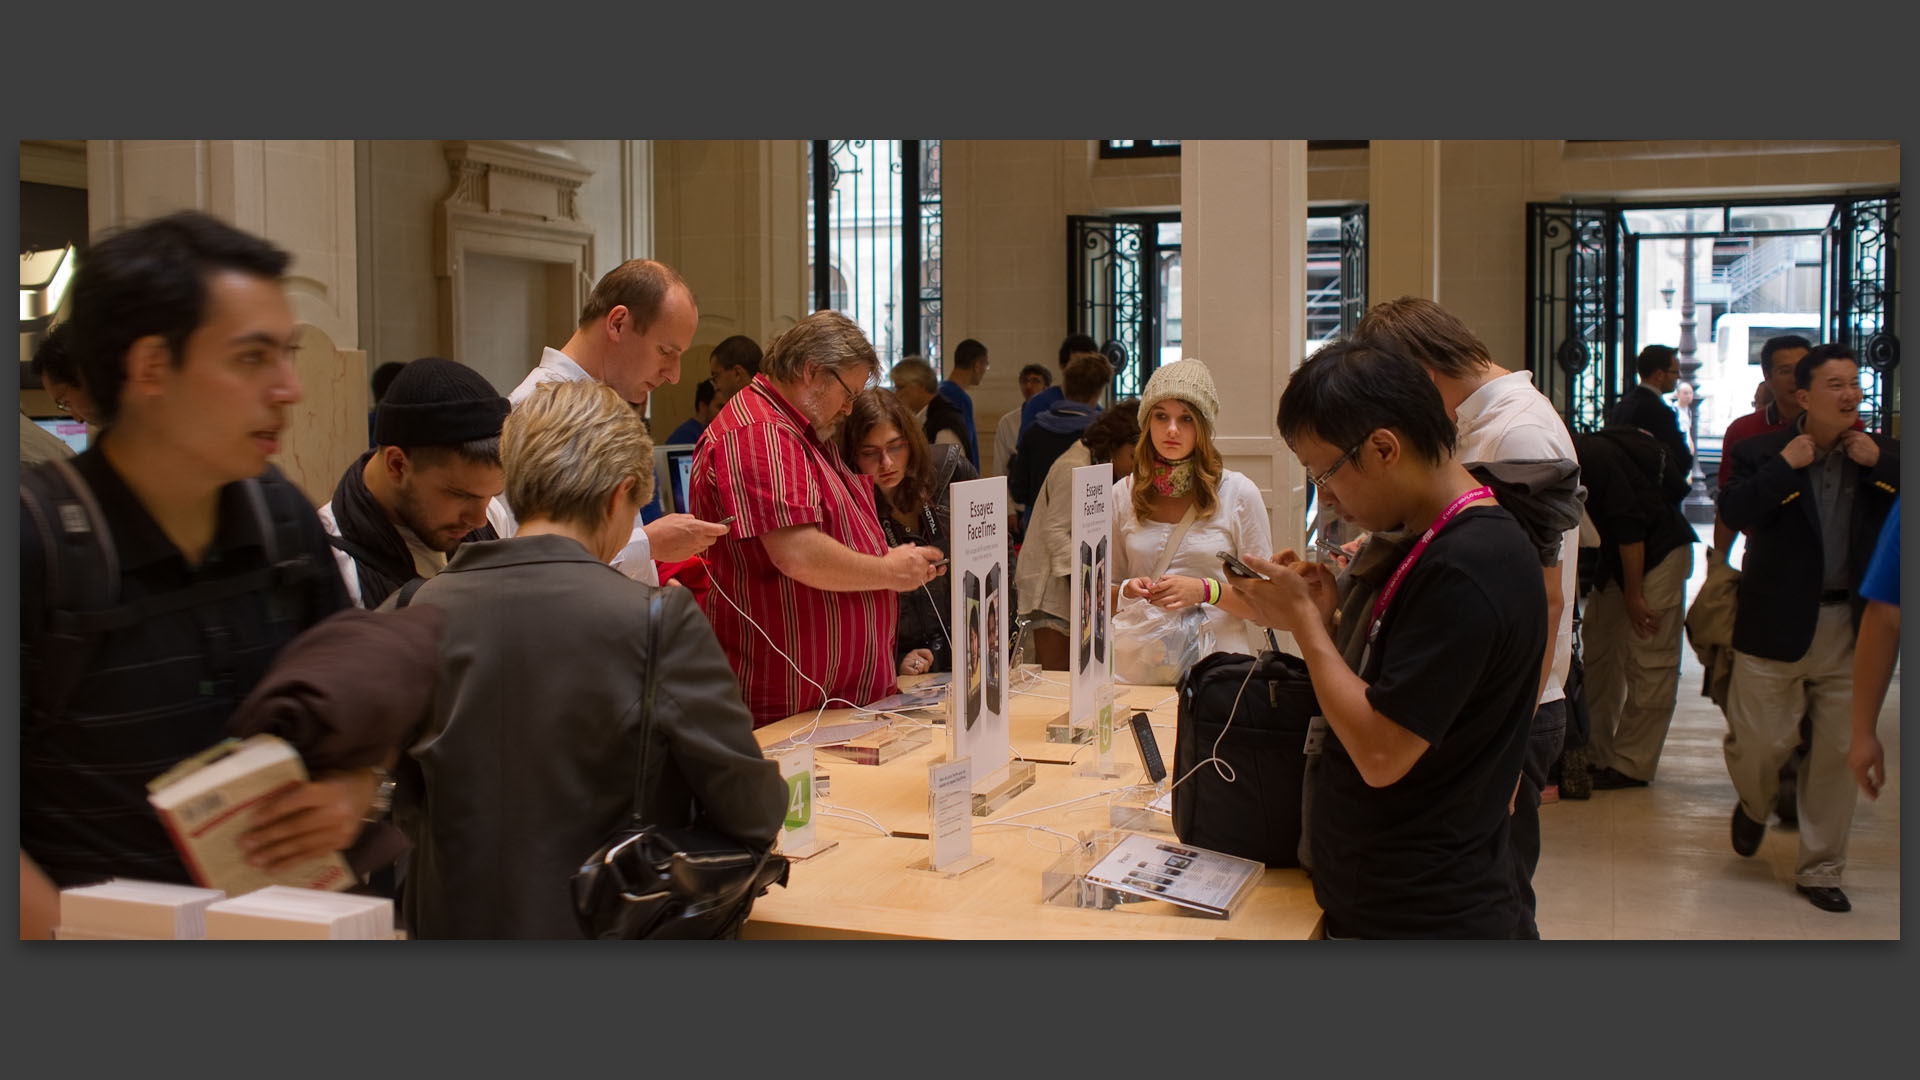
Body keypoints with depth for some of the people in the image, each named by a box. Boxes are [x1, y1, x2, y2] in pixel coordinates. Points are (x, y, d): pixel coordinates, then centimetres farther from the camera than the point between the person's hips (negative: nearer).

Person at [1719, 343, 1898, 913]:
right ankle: (1754, 807, 38)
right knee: (1759, 742, 2)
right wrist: (1785, 466, -20)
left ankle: (1820, 869, 20)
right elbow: (1734, 512, -19)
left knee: (1839, 750, 5)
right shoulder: (1762, 452, -2)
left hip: (1852, 628, 3)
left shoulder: (1882, 456, 7)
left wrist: (1880, 465, -10)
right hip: (1777, 625, -2)